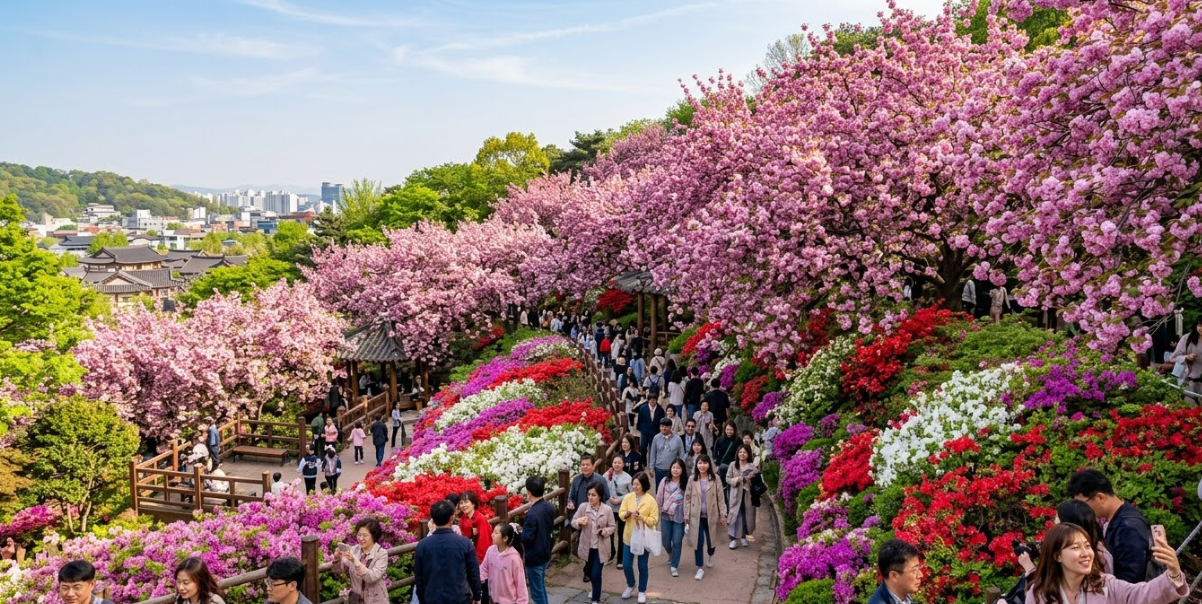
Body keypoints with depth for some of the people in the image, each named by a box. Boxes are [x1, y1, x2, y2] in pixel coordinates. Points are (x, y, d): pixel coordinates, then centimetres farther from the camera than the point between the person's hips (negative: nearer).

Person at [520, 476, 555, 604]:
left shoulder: (532, 514, -28)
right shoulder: (550, 507, -2)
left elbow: (526, 539, -24)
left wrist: (520, 530, -5)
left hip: (534, 557, -8)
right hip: (545, 553, 8)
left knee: (537, 591, 6)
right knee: (541, 587, 24)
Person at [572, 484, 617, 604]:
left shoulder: (607, 510, -14)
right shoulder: (583, 507, -10)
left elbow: (612, 526, -5)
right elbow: (573, 522, -3)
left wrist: (604, 531, -25)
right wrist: (579, 522, -26)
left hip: (600, 548, -3)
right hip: (587, 546, 3)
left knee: (596, 574, -5)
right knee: (589, 572, 22)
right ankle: (595, 589, 52)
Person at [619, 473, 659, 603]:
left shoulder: (651, 500, -12)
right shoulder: (628, 497, -3)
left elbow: (654, 520, -12)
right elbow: (620, 513, -2)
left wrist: (641, 517, -26)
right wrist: (626, 514, -24)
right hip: (629, 537, 3)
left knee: (642, 566, 9)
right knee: (626, 565, 8)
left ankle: (642, 591, 28)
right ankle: (630, 585, 36)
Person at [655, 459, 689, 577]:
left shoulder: (686, 483, -11)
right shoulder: (665, 481, -4)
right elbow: (659, 498, 3)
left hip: (679, 517, -3)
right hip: (666, 516, 3)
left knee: (677, 543, 1)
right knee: (666, 542, 12)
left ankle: (674, 566, 18)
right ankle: (670, 555, 45)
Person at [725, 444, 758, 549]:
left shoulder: (752, 466, -2)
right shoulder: (733, 465, -2)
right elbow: (728, 479, -1)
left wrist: (749, 479, -23)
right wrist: (737, 479, -17)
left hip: (748, 495, 1)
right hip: (736, 495, -1)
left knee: (746, 516, 10)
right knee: (735, 516, -1)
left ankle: (743, 537, 27)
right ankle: (733, 539, 5)